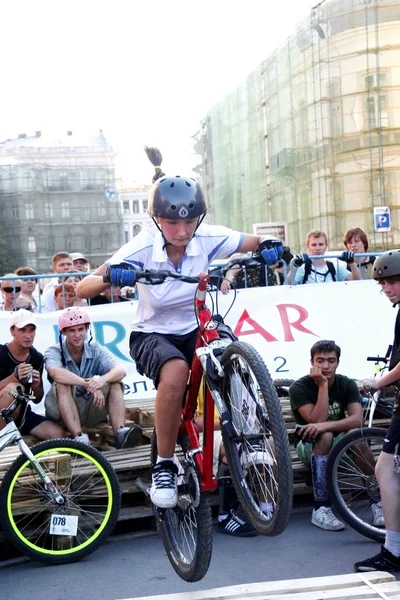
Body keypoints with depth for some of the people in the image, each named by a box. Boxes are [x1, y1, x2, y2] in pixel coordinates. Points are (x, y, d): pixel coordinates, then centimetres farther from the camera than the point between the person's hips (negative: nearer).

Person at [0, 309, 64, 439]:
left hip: (22, 412, 4)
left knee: (58, 434, -18)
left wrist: (36, 386, -15)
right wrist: (14, 377, -32)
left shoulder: (37, 358, 3)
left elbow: (37, 399, 8)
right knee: (13, 388, -34)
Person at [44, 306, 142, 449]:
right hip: (63, 412, -2)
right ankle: (80, 438, -39)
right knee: (62, 384, -29)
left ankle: (120, 434, -33)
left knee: (114, 382, -18)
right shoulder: (54, 352, -10)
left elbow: (120, 371, -21)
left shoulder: (96, 350, -3)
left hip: (92, 411, 2)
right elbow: (55, 373, -35)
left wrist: (102, 379, -43)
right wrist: (89, 384, -43)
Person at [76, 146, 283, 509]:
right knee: (176, 371, -36)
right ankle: (164, 465, -17)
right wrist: (112, 278, -46)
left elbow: (256, 243, -6)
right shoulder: (143, 247, -21)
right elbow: (83, 288, -23)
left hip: (194, 330, 3)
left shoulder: (207, 238, -16)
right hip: (151, 335, -3)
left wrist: (271, 248, -30)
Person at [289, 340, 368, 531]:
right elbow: (317, 421, -27)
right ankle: (321, 508, -37)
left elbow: (356, 420, -24)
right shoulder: (299, 387, -16)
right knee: (324, 437, -37)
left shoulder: (347, 384, -7)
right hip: (310, 445, -2)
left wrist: (326, 425, -39)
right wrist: (323, 385, -30)